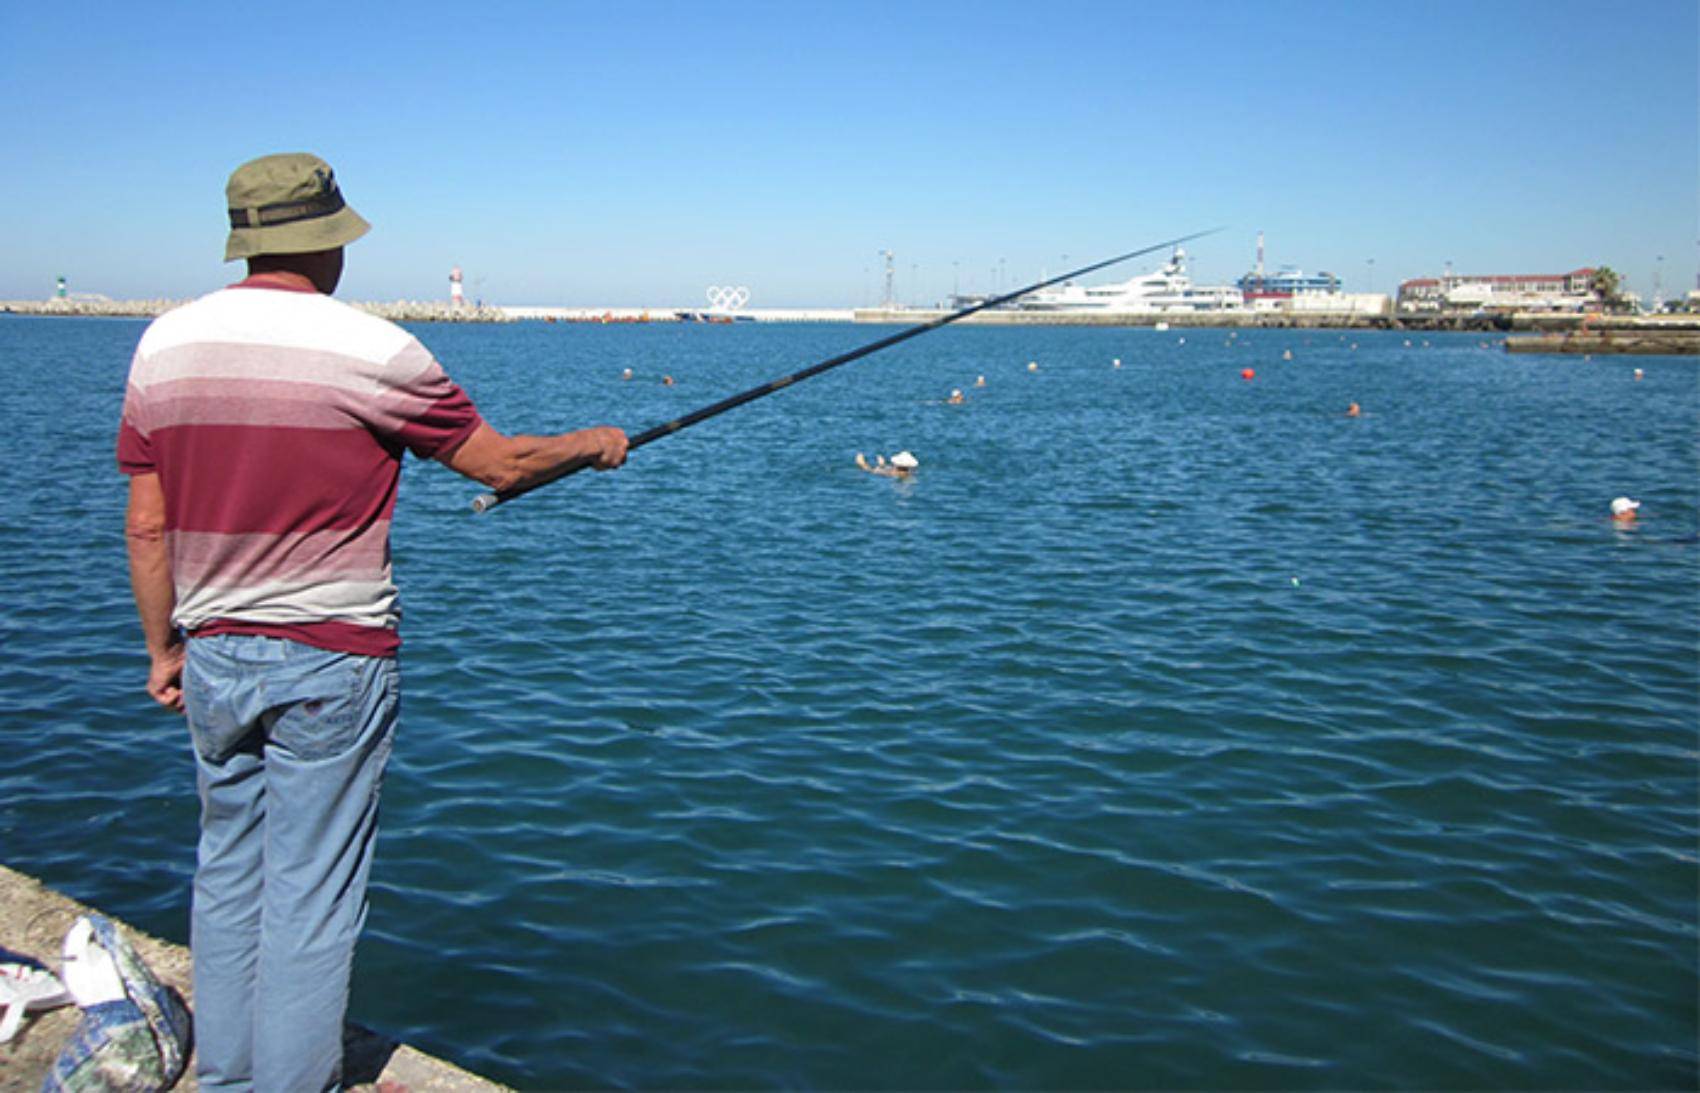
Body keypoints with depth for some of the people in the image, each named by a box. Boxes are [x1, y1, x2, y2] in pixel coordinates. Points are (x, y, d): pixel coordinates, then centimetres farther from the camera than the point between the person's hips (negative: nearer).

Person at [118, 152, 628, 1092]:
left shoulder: (165, 344, 3)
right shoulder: (370, 351, -13)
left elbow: (146, 526, 6)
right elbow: (500, 464, -4)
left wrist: (163, 648, 16)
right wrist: (592, 445, 14)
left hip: (212, 655, 6)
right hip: (331, 662, -5)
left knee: (228, 875, 17)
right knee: (311, 897, 3)